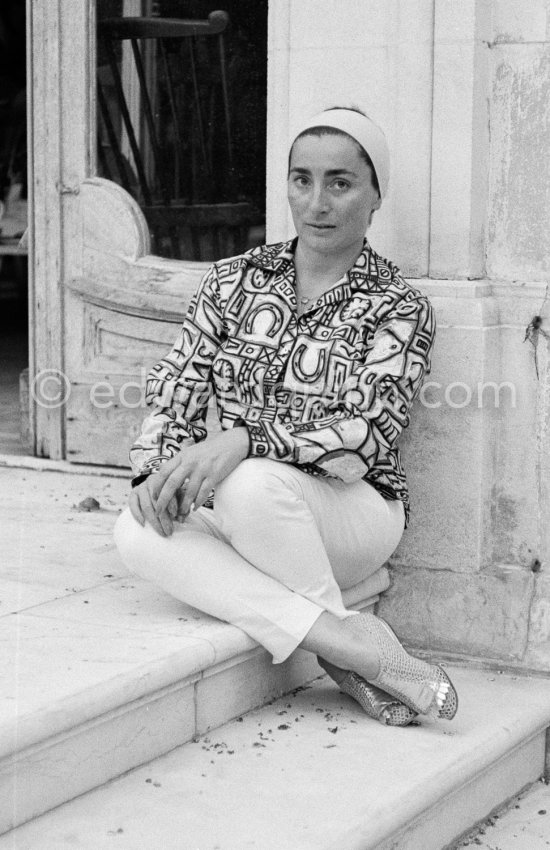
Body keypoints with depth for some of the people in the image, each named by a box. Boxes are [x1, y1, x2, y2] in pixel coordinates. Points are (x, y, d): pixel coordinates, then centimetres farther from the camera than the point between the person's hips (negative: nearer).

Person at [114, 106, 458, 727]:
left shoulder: (398, 308, -2)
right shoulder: (234, 280, 10)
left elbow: (366, 437, -15)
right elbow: (176, 390, 6)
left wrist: (244, 440, -31)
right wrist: (158, 468, -16)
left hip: (354, 514, -4)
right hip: (240, 520, 4)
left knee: (252, 485, -37)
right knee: (137, 533, -29)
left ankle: (342, 651, -17)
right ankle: (356, 645, -30)